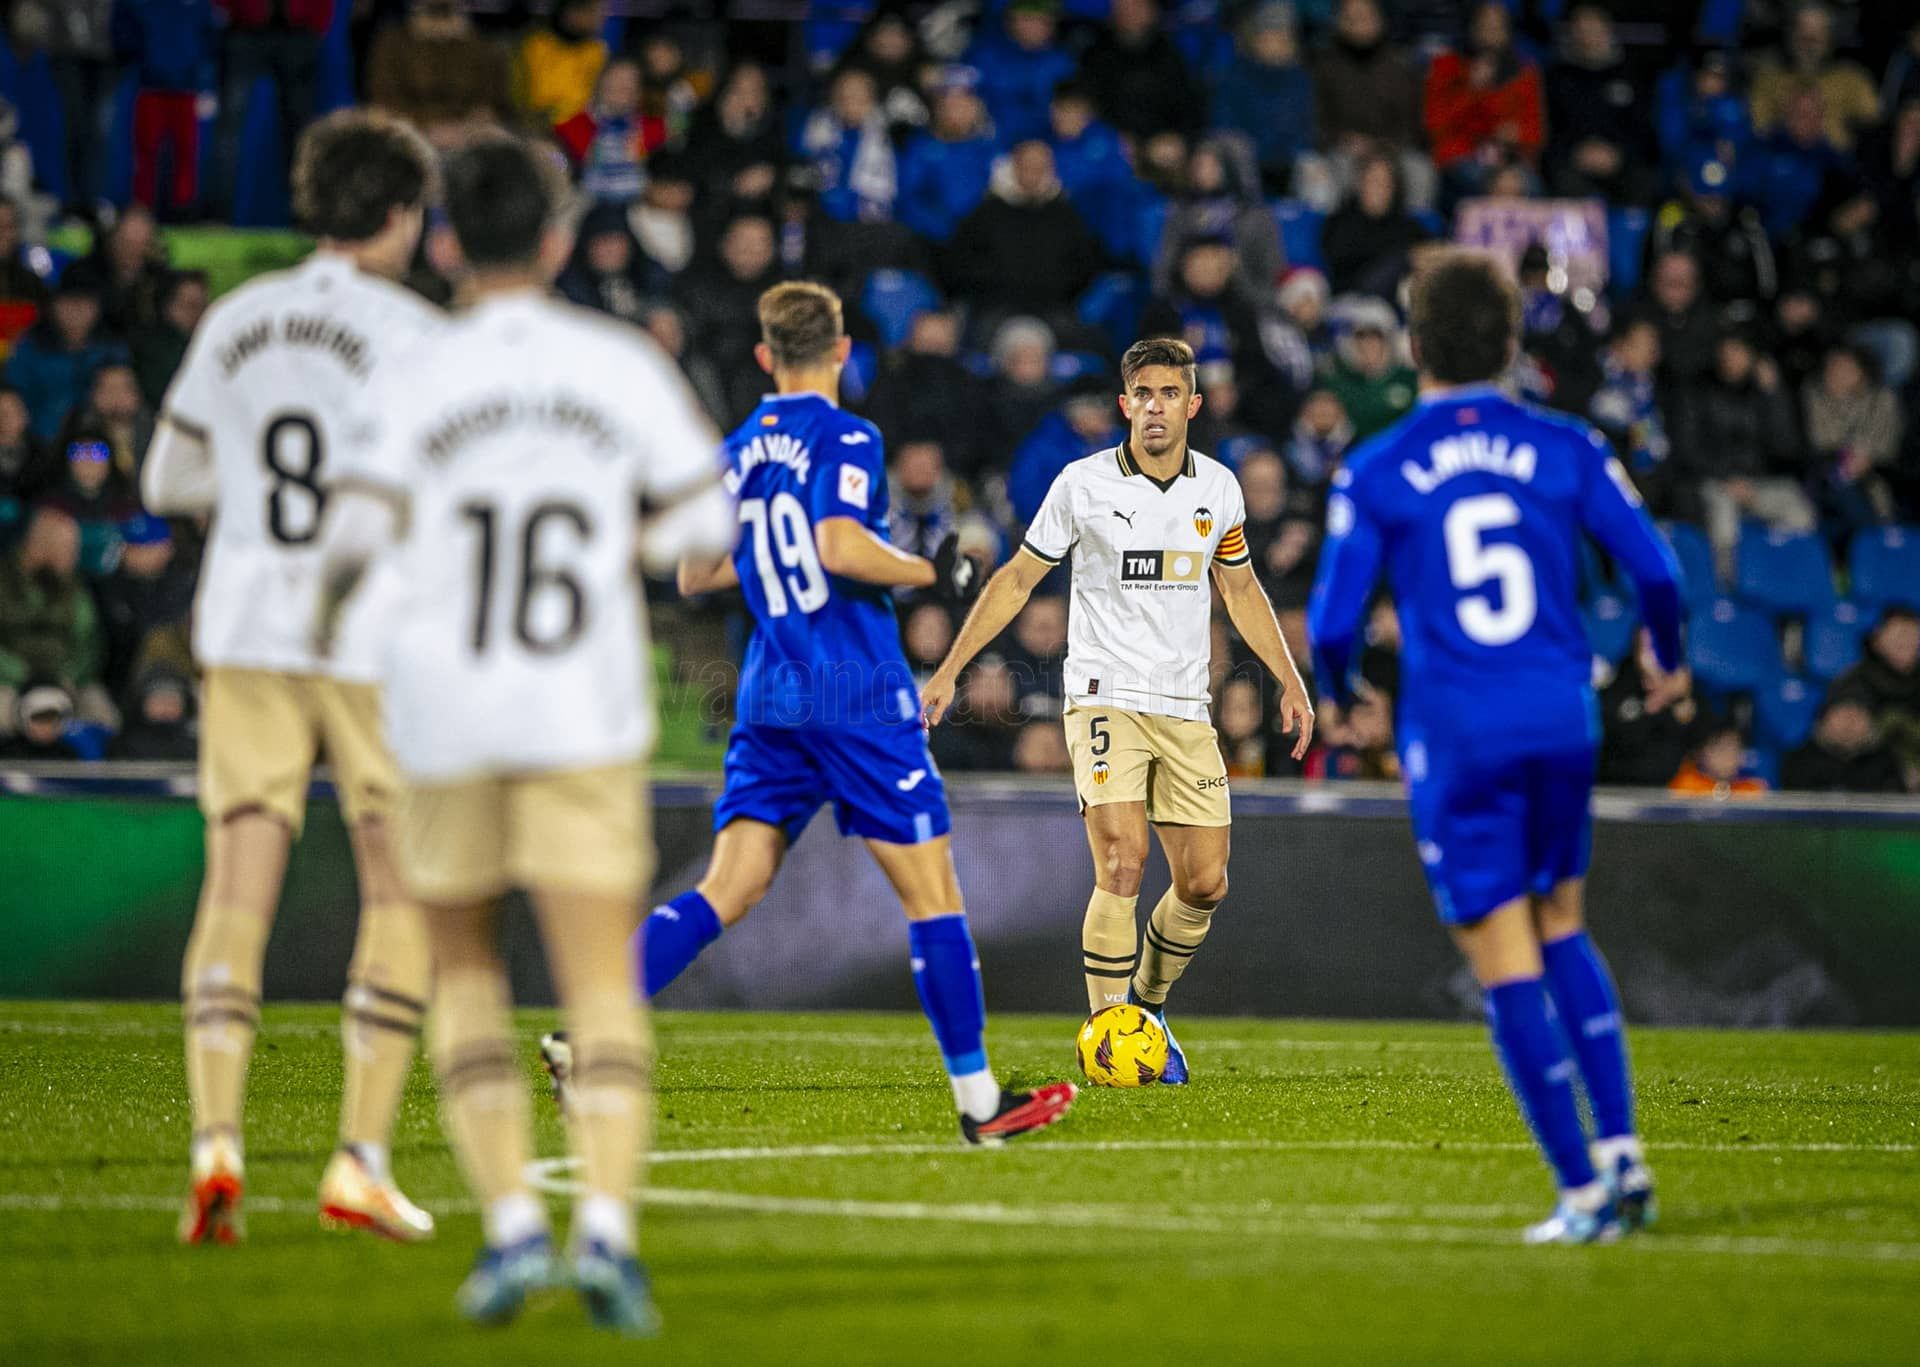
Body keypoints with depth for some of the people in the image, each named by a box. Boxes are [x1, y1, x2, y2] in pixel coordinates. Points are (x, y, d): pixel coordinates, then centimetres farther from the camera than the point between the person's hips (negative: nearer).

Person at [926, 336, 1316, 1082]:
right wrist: (950, 669, 1)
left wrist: (1290, 679, 14)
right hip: (1106, 698, -4)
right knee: (1121, 865, -19)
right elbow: (1018, 577, 4)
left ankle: (1147, 1010, 25)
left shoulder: (1217, 487, 5)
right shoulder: (1083, 483, -5)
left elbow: (1239, 587, 19)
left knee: (1204, 883, 1)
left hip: (1185, 710, 4)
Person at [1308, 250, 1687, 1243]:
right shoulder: (1565, 449, 3)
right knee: (1563, 932, 20)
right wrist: (1668, 663, 22)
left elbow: (1333, 621, -1)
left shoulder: (1373, 474, -1)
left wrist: (1340, 698, 21)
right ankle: (1620, 1148, 8)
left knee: (1507, 966, 1)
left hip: (1454, 739, -3)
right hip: (1560, 722, 3)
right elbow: (1655, 570, 2)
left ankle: (1582, 1188, -3)